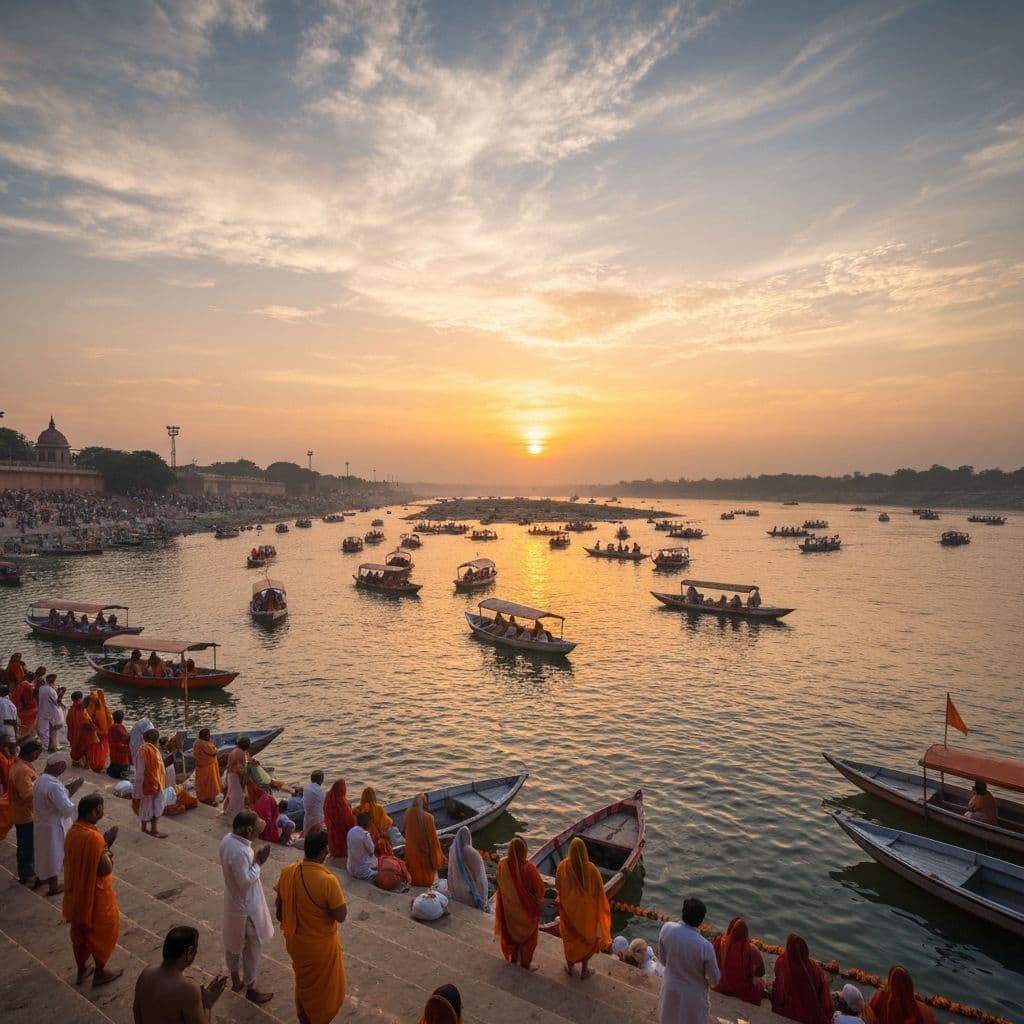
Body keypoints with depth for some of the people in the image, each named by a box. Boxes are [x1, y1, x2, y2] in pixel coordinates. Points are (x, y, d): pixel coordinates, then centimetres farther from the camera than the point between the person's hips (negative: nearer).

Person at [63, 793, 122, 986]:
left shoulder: (73, 831, -5)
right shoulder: (94, 837, -32)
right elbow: (106, 869, -26)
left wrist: (103, 843, 1)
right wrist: (107, 846, -15)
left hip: (76, 891, 8)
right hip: (95, 893, -8)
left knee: (79, 930, 24)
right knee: (102, 931, 14)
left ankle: (81, 970, 41)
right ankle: (100, 973, 30)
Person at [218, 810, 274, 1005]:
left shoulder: (228, 839, -7)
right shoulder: (240, 851, -35)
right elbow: (245, 882, -29)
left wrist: (253, 857, -4)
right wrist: (258, 862, -21)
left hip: (232, 902, 9)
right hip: (245, 906, -9)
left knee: (233, 943, 25)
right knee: (252, 947, 11)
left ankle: (236, 981, 44)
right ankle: (251, 989, 29)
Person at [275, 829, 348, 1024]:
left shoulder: (288, 873, -14)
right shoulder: (328, 881, -32)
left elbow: (279, 906, 1)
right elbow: (341, 916, -23)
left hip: (295, 940, 6)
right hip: (320, 945, -6)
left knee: (303, 981, 30)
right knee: (323, 988, 19)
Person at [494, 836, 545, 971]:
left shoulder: (502, 864, -20)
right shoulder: (527, 867, -33)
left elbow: (499, 884, -5)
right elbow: (539, 886, -23)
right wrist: (538, 899, -2)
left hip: (509, 905, 4)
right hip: (526, 907, -4)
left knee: (512, 931, 27)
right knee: (527, 934, 20)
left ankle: (513, 958, 46)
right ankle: (525, 963, 35)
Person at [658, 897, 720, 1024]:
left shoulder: (667, 928, -23)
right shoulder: (705, 947, -33)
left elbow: (662, 959, -5)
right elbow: (715, 979, -16)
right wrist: (710, 983, 7)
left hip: (670, 988, 3)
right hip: (693, 995, -3)